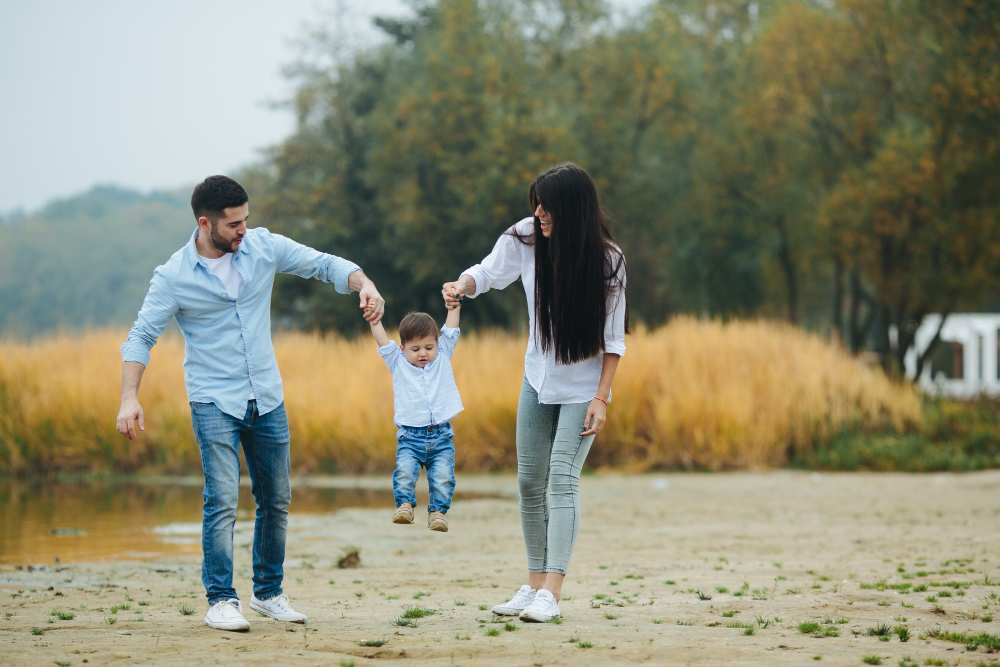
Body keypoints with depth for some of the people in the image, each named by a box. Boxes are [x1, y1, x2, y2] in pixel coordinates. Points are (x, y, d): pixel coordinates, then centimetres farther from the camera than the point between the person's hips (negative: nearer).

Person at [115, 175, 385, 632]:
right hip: (214, 402, -4)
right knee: (222, 500, -15)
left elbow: (323, 264, 2)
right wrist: (130, 398, -22)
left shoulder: (263, 247, -2)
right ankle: (220, 600, -7)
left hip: (267, 400, 5)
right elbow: (141, 337, -10)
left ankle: (268, 592, 25)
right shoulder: (174, 277, -11)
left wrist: (364, 284, -18)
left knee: (276, 501, 11)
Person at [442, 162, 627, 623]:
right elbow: (487, 272, 1)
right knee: (530, 482, 8)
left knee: (562, 477, -15)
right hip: (537, 379, 5)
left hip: (582, 386, -5)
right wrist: (462, 286, -23)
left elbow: (613, 338, -14)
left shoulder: (605, 260, -19)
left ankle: (550, 595, -19)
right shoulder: (525, 238, -12)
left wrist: (601, 398, -17)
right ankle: (534, 585, 17)